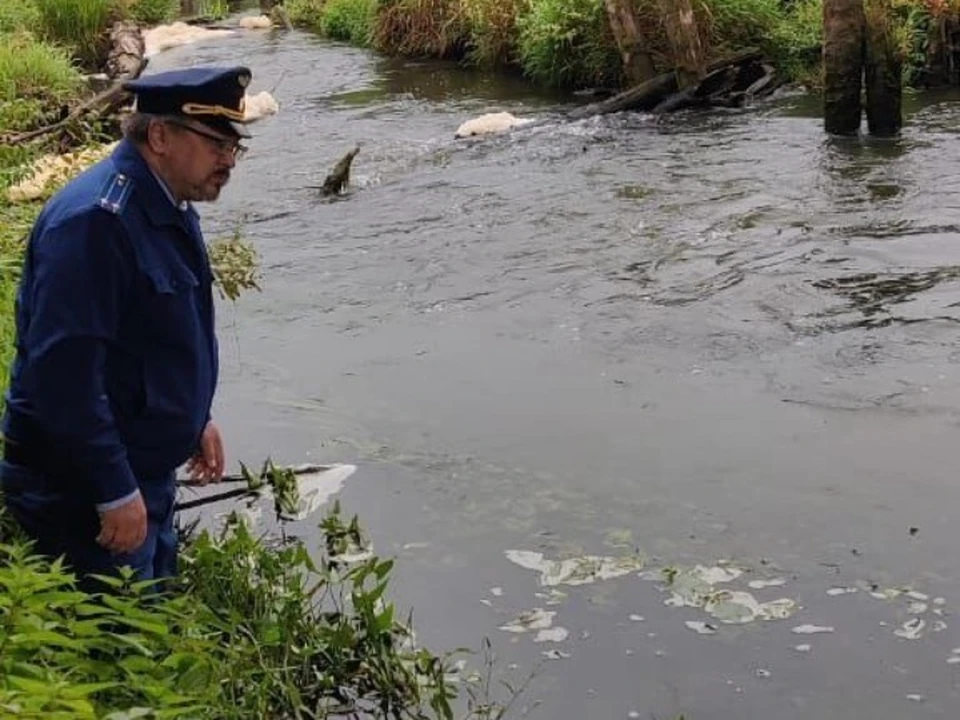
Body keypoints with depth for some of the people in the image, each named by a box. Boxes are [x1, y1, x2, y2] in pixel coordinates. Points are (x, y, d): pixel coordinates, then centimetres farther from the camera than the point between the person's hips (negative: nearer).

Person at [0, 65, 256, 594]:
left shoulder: (171, 209, 7)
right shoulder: (95, 221, -26)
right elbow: (65, 369, -30)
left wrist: (196, 419, 23)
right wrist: (116, 493, -26)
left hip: (147, 473, 10)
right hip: (81, 488, -10)